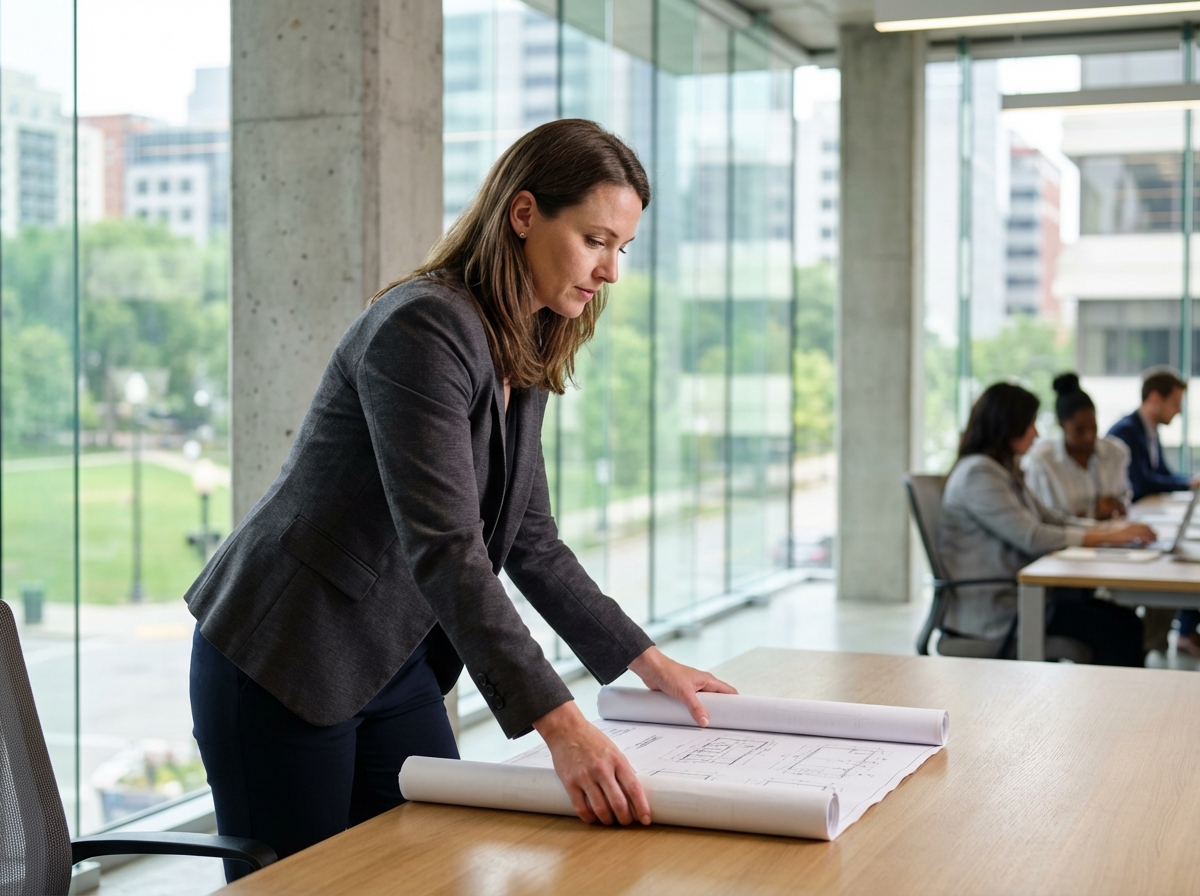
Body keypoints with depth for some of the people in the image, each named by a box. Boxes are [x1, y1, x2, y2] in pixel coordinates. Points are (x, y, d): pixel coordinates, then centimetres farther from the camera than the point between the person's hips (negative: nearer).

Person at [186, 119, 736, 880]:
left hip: (398, 666, 8)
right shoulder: (425, 330, -23)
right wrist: (561, 725, -36)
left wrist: (646, 661, 7)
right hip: (284, 666, -8)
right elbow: (445, 550, -31)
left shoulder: (526, 355, 6)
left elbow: (530, 541, 11)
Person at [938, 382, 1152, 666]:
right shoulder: (978, 473, -15)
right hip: (989, 609, -9)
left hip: (1012, 592, 9)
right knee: (1119, 628, -16)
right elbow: (1032, 538, -20)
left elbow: (1049, 518, 16)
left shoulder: (1003, 470, 17)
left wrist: (1108, 527, 0)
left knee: (1123, 619, -5)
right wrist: (1106, 537, -14)